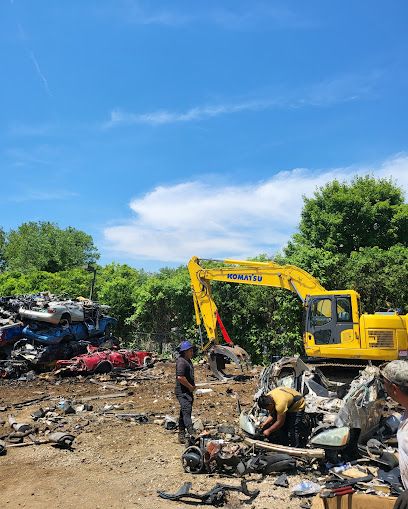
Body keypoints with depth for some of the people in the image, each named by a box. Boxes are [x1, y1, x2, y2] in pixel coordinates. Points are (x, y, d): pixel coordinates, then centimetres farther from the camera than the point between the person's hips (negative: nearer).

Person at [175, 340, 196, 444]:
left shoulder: (188, 361, 17)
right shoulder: (181, 362, -16)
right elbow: (180, 377, -26)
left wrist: (192, 386, 14)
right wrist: (190, 387, -16)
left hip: (188, 391, 10)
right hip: (182, 392, -10)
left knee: (184, 413, 13)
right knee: (187, 411, -17)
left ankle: (181, 435, 20)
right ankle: (191, 433, -22)